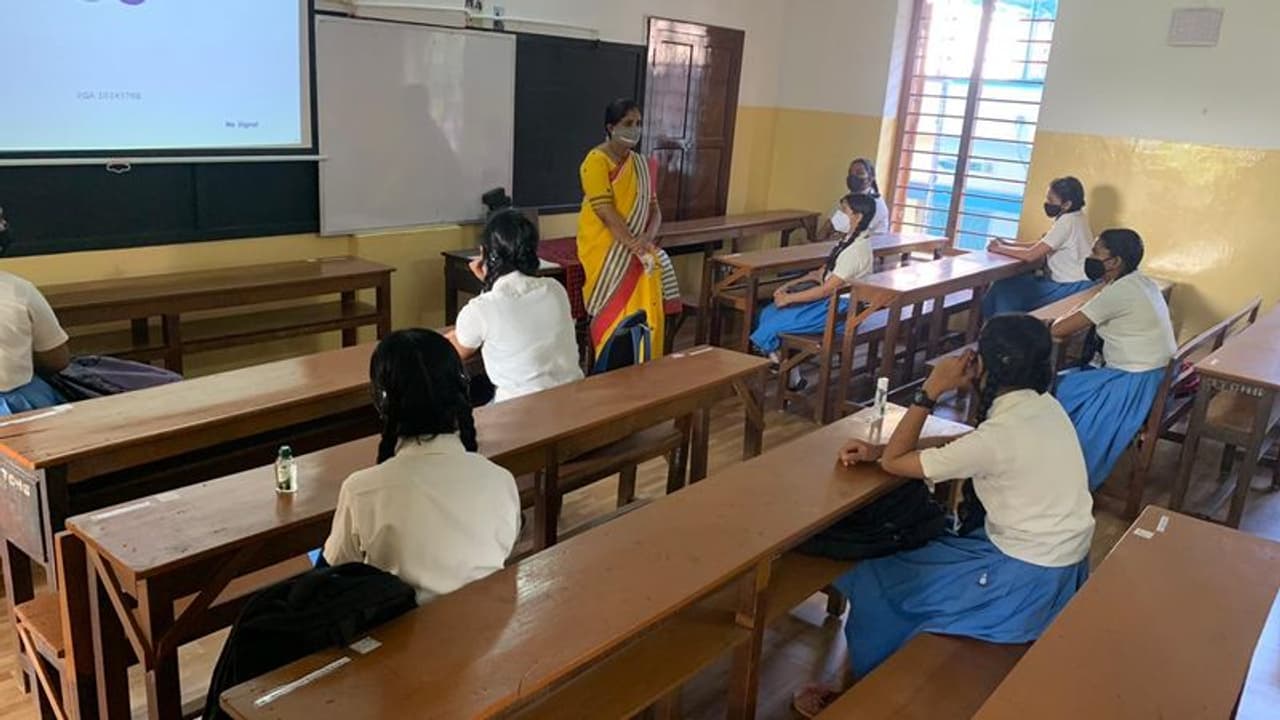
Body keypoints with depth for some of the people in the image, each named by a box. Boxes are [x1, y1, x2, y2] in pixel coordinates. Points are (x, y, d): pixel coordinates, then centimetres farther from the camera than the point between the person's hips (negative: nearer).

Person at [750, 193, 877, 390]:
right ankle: (790, 374, 1)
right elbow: (821, 273, 15)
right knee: (769, 312, -1)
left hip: (840, 310, -10)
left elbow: (827, 289, -24)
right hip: (829, 300, 10)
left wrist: (788, 298, -17)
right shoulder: (847, 242, 10)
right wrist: (789, 286, 4)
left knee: (776, 323, -17)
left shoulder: (857, 250, -22)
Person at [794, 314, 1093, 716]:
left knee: (875, 582, 0)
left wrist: (931, 392, -13)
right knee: (917, 548, 22)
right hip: (1060, 562, 9)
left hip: (1027, 579, -9)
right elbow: (961, 448, 10)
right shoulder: (1041, 405, 0)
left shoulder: (1000, 436, -27)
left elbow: (895, 462, -16)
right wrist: (877, 452, 1)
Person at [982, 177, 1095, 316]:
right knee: (1008, 282, 8)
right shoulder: (1073, 218, 9)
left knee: (1006, 290, -8)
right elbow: (1041, 246, 14)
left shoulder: (1067, 221, -21)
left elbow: (1031, 255, -23)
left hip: (1070, 287, -10)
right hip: (1065, 281, 10)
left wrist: (999, 249, -8)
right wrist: (1007, 245, 5)